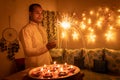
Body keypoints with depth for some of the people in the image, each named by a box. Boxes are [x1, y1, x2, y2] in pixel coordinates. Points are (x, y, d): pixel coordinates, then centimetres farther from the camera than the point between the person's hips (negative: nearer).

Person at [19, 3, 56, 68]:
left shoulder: (43, 29, 10)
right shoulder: (25, 30, -13)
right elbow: (28, 52, -20)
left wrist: (50, 61, 10)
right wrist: (46, 47, -30)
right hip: (34, 67, -6)